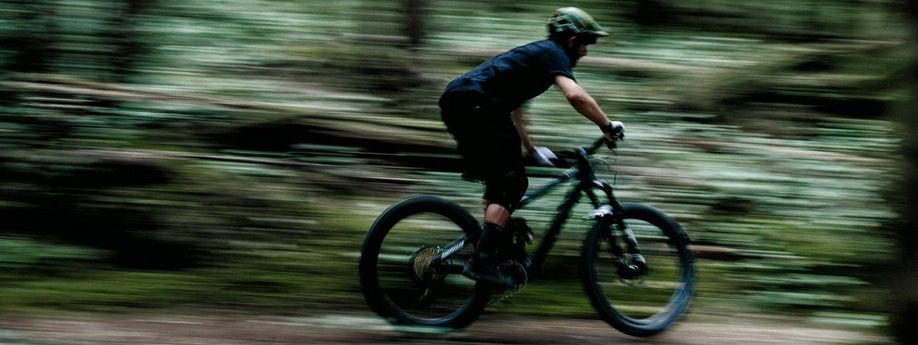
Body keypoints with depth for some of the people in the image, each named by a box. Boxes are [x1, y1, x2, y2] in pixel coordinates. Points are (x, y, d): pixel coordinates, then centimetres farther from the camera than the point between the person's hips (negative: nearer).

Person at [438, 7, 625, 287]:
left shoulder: (535, 54, 30)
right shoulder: (554, 54, 2)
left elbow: (513, 110, 38)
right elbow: (576, 96, -17)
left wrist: (532, 150, 41)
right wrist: (608, 126, -6)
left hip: (454, 102, 10)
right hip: (475, 104, -10)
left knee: (501, 183, 19)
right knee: (511, 185, -7)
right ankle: (483, 262, -16)